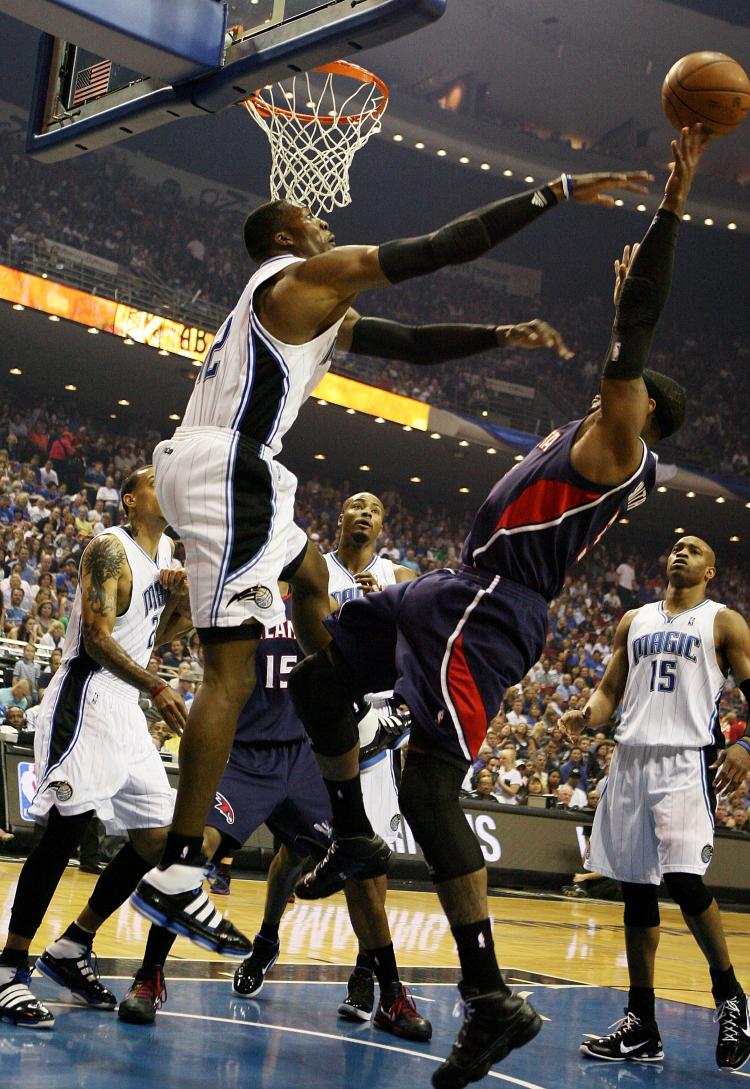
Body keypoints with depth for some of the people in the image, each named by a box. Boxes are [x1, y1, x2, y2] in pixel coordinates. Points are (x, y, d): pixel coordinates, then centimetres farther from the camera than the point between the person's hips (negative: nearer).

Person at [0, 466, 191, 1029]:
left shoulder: (167, 551, 16)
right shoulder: (111, 549, -10)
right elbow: (97, 638, -19)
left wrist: (182, 604, 4)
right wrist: (156, 687, -29)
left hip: (127, 709, 9)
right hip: (85, 700, -9)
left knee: (160, 836, 6)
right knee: (66, 830, -13)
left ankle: (72, 948, 16)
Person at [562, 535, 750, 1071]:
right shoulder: (634, 621, 19)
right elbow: (611, 689, 20)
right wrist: (587, 715, -3)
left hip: (686, 762, -5)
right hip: (630, 760, 5)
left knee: (685, 881, -18)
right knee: (636, 891, 5)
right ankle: (641, 1025, 10)